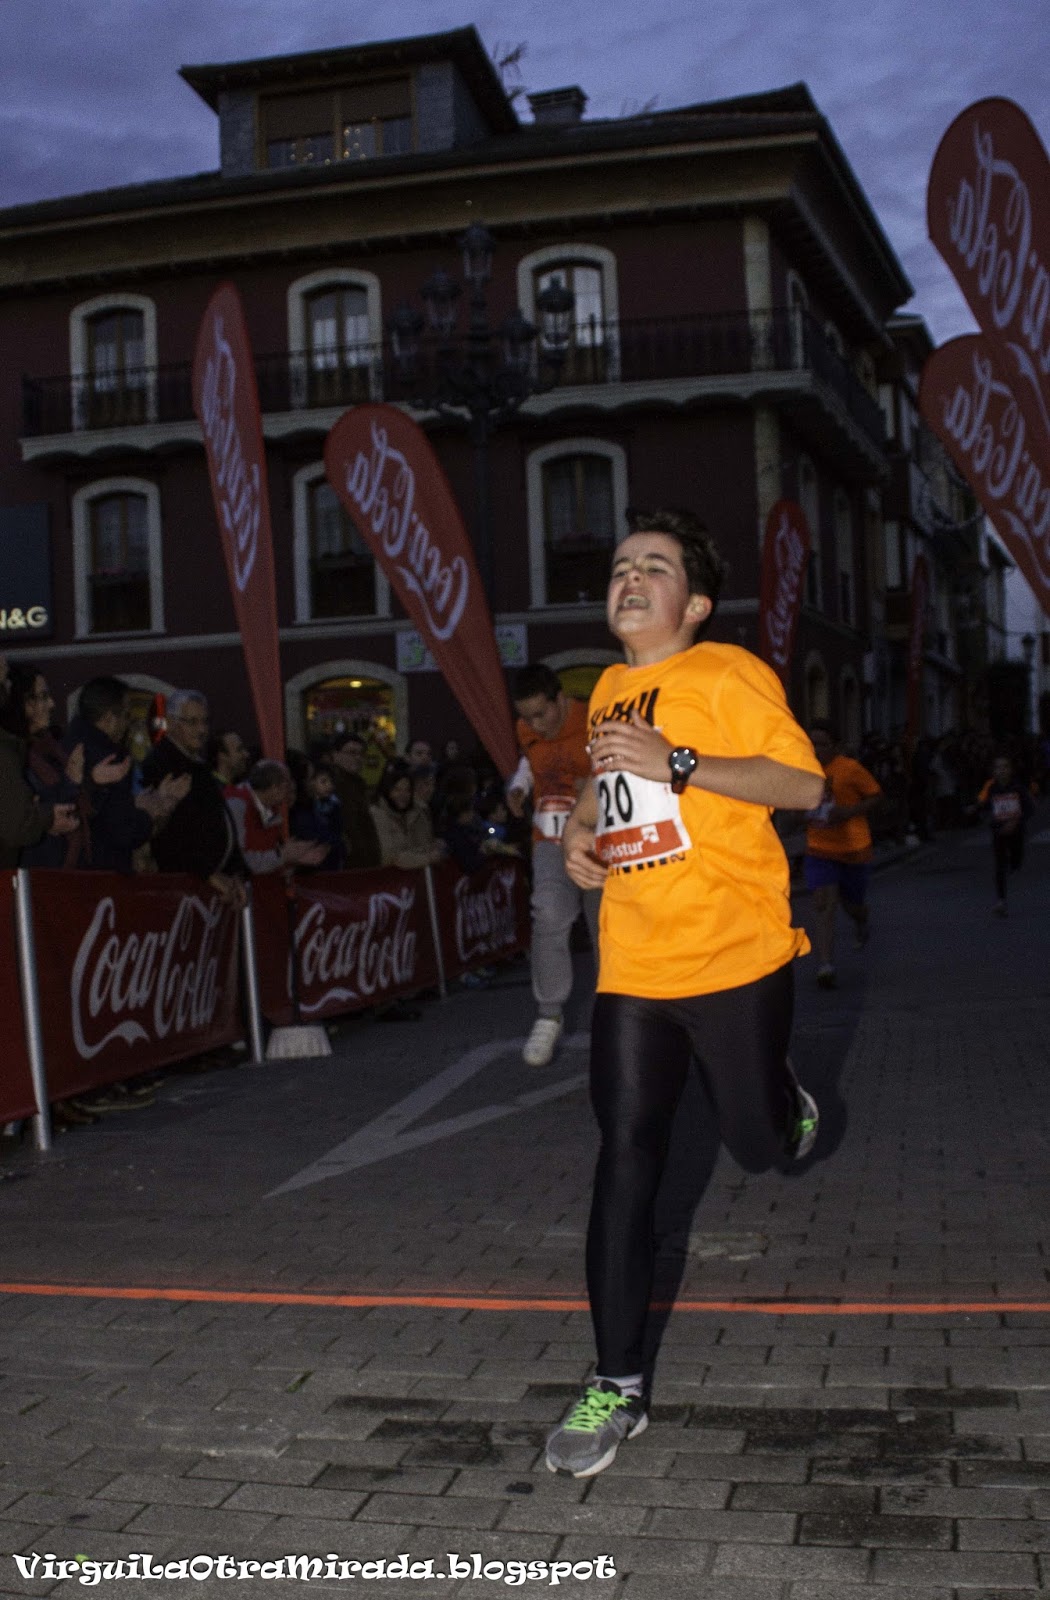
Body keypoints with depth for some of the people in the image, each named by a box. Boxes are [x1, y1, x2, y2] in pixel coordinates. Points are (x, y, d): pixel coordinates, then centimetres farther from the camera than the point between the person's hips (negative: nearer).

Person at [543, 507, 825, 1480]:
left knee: (760, 1144, 5)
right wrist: (580, 828, 9)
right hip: (632, 968, 5)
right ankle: (618, 1387, 7)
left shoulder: (728, 675, -6)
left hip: (734, 959, -4)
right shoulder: (608, 692, 13)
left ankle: (787, 1104, 45)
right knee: (624, 1161, -1)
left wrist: (676, 763, -23)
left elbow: (805, 784, -15)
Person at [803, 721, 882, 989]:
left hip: (853, 849, -2)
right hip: (819, 849, 2)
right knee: (823, 905, -14)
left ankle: (862, 922, 52)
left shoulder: (850, 769, -13)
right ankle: (826, 967, -18)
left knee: (851, 904, 13)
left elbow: (876, 795, -7)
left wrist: (849, 812, -20)